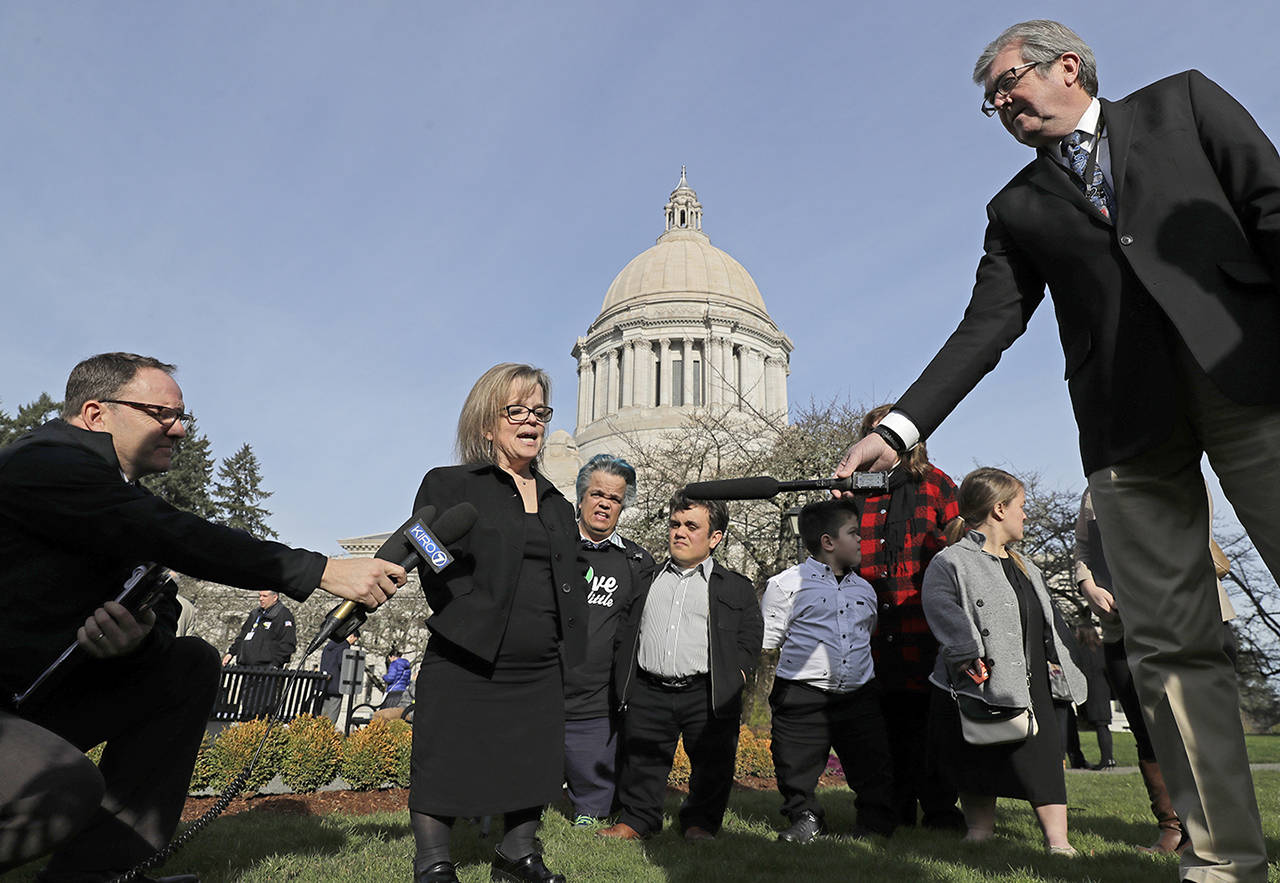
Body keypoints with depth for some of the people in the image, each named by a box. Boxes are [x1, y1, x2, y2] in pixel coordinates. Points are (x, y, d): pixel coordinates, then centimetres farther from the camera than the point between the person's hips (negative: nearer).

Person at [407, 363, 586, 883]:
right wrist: (480, 621, -17)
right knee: (445, 765, 4)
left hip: (541, 672, 5)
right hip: (464, 666, -5)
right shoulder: (448, 487, 0)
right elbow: (439, 568, -9)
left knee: (535, 764, 13)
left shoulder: (557, 505, 17)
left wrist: (568, 641, 8)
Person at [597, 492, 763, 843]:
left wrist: (736, 671, -5)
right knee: (642, 761, 10)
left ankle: (700, 821, 30)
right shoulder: (646, 578, 12)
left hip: (708, 694, -1)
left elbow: (751, 635, 6)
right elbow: (625, 627, 15)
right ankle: (636, 819, 29)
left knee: (712, 761, 9)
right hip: (648, 692, 2)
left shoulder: (736, 587, 5)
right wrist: (623, 670, 6)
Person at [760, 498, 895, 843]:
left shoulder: (865, 589, 14)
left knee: (874, 766, 9)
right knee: (797, 766, 5)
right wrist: (808, 664, -6)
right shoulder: (785, 585, -5)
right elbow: (766, 643, -1)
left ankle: (876, 823, 31)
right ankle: (805, 818, 29)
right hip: (802, 698, -4)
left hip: (859, 695, 4)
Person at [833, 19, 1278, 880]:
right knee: (1170, 641, -2)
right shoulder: (1017, 209, 19)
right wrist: (898, 427, -4)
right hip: (1125, 417, 2)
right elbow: (985, 329, 9)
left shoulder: (1183, 103, 17)